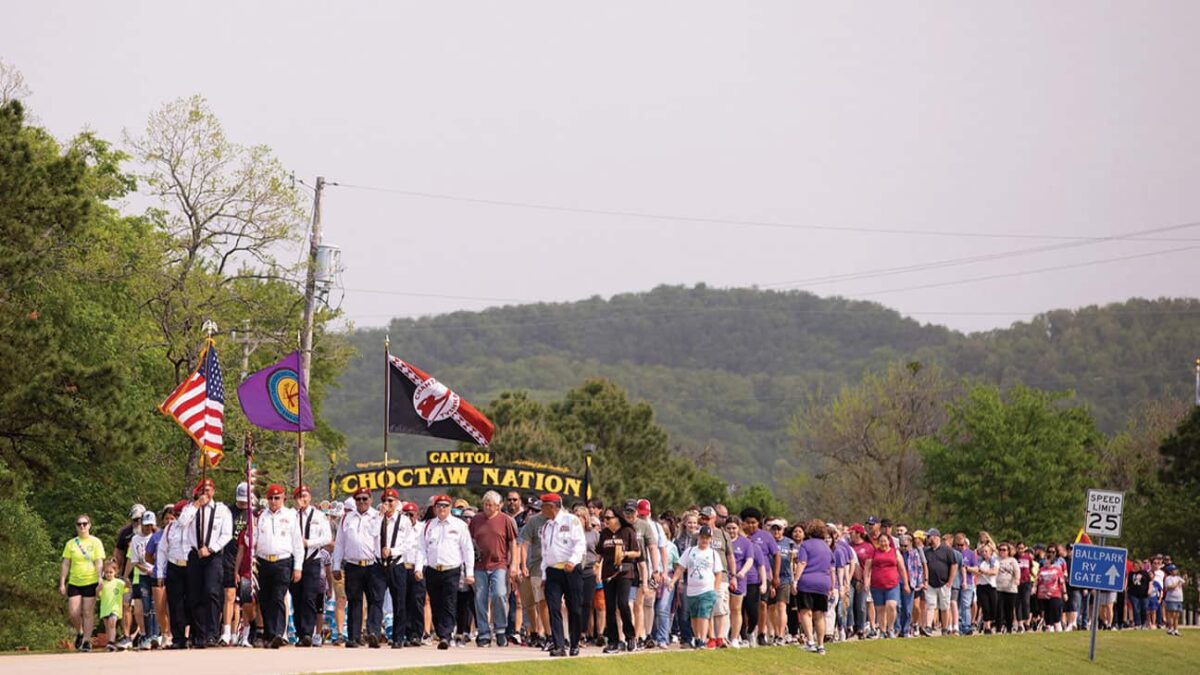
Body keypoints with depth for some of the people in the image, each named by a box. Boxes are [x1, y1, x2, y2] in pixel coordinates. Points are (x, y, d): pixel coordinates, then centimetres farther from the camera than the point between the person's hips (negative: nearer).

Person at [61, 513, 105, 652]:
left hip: (90, 582, -2)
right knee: (73, 613, -6)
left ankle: (87, 640, 4)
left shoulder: (95, 542, 2)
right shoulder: (71, 543, 8)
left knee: (88, 613, -3)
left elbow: (99, 563, -3)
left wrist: (100, 580, -13)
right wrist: (62, 583, 3)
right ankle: (79, 633, 21)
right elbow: (65, 564, 8)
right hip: (74, 583, 2)